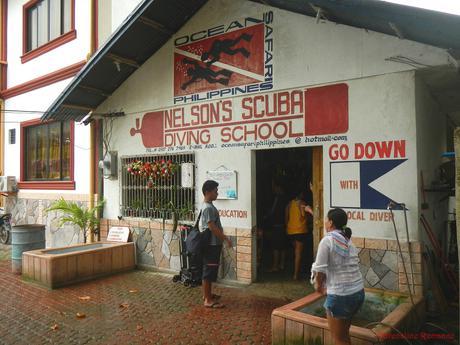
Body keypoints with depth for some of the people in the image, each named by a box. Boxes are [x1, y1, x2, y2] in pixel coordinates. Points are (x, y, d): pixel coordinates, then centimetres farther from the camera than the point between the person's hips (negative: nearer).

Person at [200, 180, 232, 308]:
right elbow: (212, 228, -24)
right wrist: (226, 239, -19)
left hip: (213, 244, 10)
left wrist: (222, 238, 23)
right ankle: (208, 300, 4)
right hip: (211, 244, -10)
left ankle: (208, 294, 30)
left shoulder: (209, 206, 12)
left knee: (210, 270, 18)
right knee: (209, 271, -3)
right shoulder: (208, 208, -20)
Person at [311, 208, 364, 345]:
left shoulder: (327, 240, -12)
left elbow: (320, 269, -12)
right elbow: (349, 267, 9)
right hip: (358, 292, 8)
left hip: (340, 295, -8)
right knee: (344, 334, 25)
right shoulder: (348, 240, 10)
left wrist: (319, 285, 7)